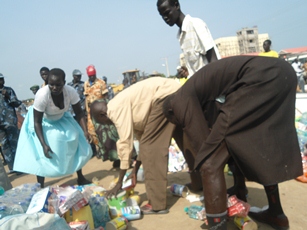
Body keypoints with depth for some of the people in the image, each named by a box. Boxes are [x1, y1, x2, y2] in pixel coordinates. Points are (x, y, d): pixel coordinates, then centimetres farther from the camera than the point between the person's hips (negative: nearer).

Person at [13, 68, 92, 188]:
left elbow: (79, 112, -15)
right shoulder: (42, 95, -38)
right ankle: (40, 186, 5)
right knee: (42, 155, -12)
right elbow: (37, 122, -30)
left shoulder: (71, 92, -29)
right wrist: (43, 144, -36)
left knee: (77, 144, 1)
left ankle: (80, 177, 19)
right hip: (43, 122, -4)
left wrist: (85, 131, -28)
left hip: (61, 119, 4)